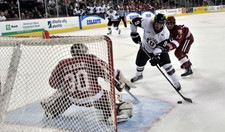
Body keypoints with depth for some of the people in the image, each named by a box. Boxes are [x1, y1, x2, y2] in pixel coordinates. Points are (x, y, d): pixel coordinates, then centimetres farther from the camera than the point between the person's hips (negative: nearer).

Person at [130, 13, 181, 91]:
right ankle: (138, 75, 53)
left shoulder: (165, 33, -28)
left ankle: (176, 83, 0)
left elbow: (160, 46, -27)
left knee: (167, 65, -15)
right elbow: (134, 21, -18)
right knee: (139, 63, 18)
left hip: (159, 50, -2)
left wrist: (156, 56, -40)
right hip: (145, 47, 2)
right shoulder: (147, 23, -30)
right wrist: (134, 34, -17)